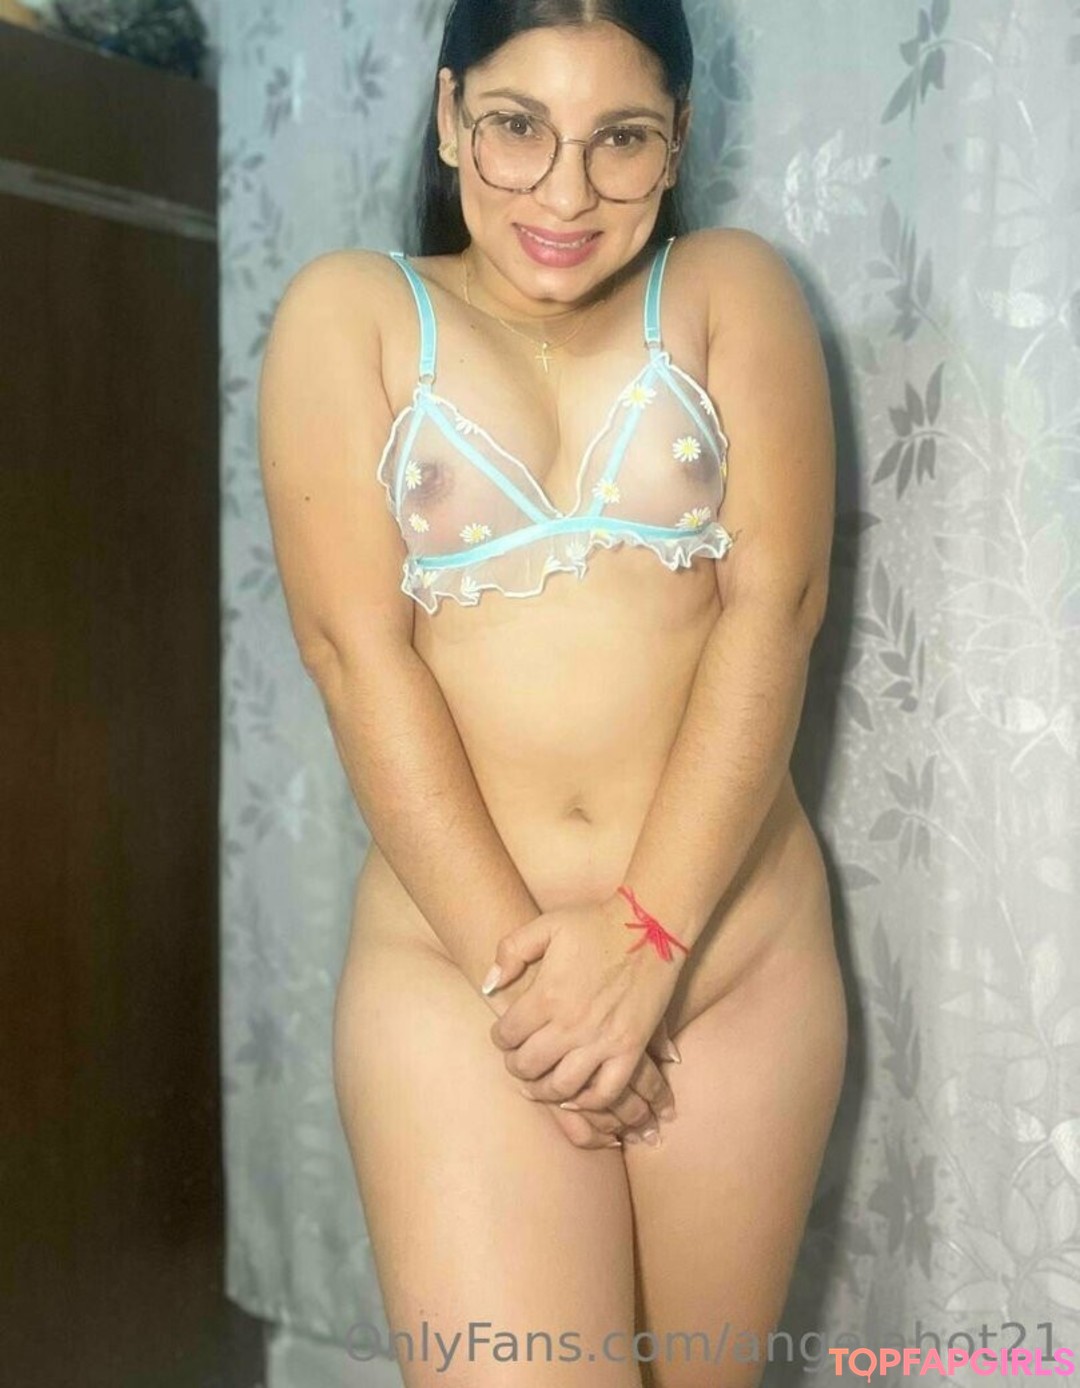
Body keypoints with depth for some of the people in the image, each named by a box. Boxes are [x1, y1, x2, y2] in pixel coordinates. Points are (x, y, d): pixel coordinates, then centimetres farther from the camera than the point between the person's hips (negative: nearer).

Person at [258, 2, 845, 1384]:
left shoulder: (734, 289, 6)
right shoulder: (349, 312, 4)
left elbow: (774, 604, -4)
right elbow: (352, 647, -5)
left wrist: (647, 933, -14)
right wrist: (512, 955, -12)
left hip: (739, 952, 2)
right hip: (452, 960, -1)